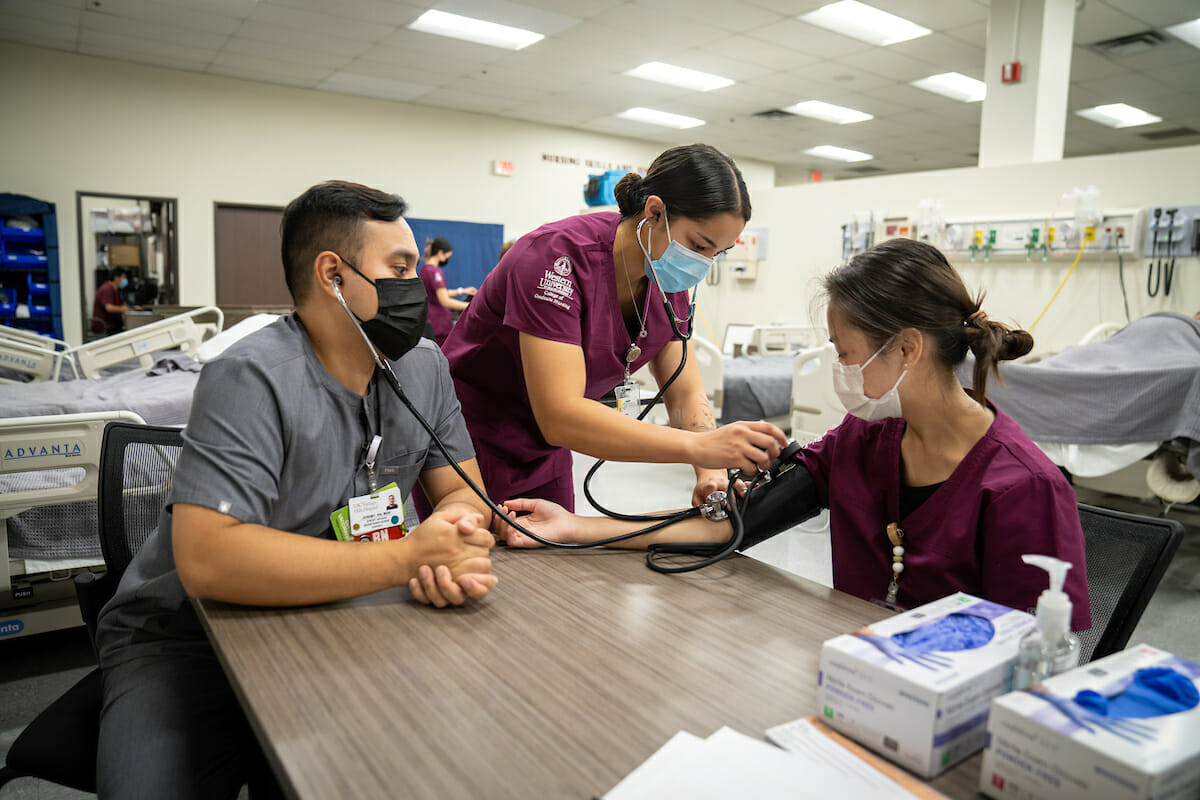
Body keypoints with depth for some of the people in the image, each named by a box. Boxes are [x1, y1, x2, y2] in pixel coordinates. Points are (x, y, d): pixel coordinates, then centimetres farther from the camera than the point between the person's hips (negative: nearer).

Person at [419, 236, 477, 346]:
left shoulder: (424, 269, 12)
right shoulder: (435, 272, -17)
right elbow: (445, 301, -22)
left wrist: (462, 291, 20)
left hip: (427, 322, 10)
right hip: (438, 324, -10)